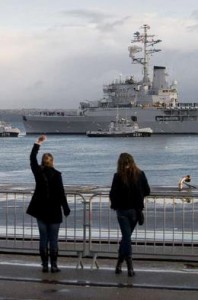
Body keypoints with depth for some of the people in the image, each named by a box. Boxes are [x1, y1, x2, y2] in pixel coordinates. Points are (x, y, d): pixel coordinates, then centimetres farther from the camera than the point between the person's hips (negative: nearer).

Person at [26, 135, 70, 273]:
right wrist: (66, 209, -4)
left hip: (41, 210, 4)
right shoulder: (56, 174, -12)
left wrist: (38, 143, 23)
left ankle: (45, 265, 8)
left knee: (43, 238, 7)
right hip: (54, 211, -3)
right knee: (53, 239, 2)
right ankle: (53, 265, 2)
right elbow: (61, 193, -12)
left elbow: (32, 159, 16)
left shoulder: (38, 172, -1)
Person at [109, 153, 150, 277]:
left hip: (122, 210, -2)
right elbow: (147, 191, 2)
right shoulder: (140, 174, -5)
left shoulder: (118, 176, -12)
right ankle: (120, 263, 17)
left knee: (126, 237, 3)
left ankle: (130, 267, -5)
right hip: (136, 210, 2)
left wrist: (114, 205, 8)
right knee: (127, 236, 16)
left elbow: (113, 194, -11)